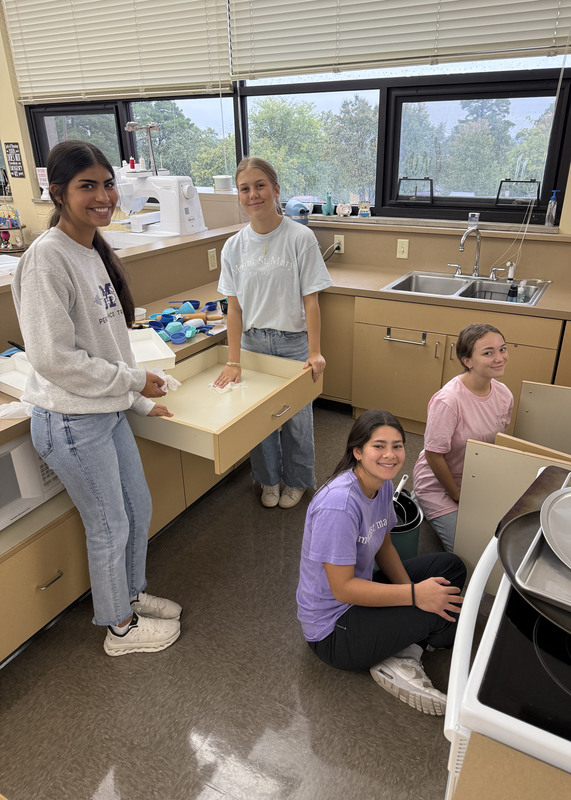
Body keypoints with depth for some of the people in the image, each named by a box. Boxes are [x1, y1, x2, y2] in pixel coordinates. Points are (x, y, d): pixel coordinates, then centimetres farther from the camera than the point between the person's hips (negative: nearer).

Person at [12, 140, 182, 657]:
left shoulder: (95, 251, 7)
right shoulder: (47, 258, -21)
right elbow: (54, 357, -25)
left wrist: (138, 400, 14)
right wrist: (134, 380, -16)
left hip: (109, 412, 9)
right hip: (72, 422, -9)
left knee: (138, 510, 21)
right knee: (111, 527, 8)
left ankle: (132, 595, 47)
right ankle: (121, 628, 34)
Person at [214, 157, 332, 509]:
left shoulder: (300, 237, -11)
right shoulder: (234, 246, -2)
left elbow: (310, 300, -11)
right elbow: (235, 307, -1)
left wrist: (315, 353, -15)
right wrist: (233, 361, -5)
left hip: (293, 341, -2)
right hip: (253, 341, 3)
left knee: (296, 418, 9)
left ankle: (296, 482, 34)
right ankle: (269, 480, 36)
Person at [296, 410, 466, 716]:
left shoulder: (383, 484, -4)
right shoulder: (339, 504, -31)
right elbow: (342, 588, -27)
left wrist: (410, 588, -8)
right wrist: (414, 595, -28)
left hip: (360, 592, 9)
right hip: (334, 629, -9)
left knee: (451, 567, 6)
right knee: (452, 609, -18)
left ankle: (402, 655, -2)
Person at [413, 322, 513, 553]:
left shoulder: (504, 395, -8)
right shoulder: (448, 401, -30)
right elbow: (434, 455, -22)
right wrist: (458, 496, -11)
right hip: (438, 483, -6)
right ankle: (425, 508, 17)